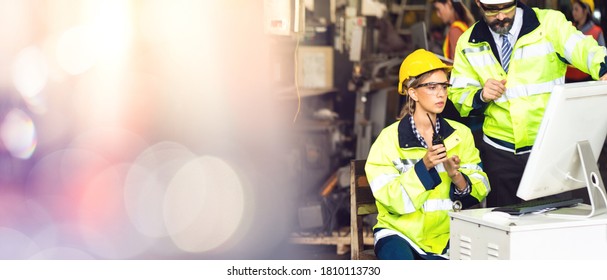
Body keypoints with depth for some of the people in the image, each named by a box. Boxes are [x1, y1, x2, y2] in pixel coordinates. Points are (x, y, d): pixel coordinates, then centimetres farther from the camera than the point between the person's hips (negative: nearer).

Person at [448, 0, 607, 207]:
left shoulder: (550, 23, -4)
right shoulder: (468, 43, 3)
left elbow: (584, 49, -18)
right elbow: (457, 96, 5)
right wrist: (481, 96, -16)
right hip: (500, 152, 2)